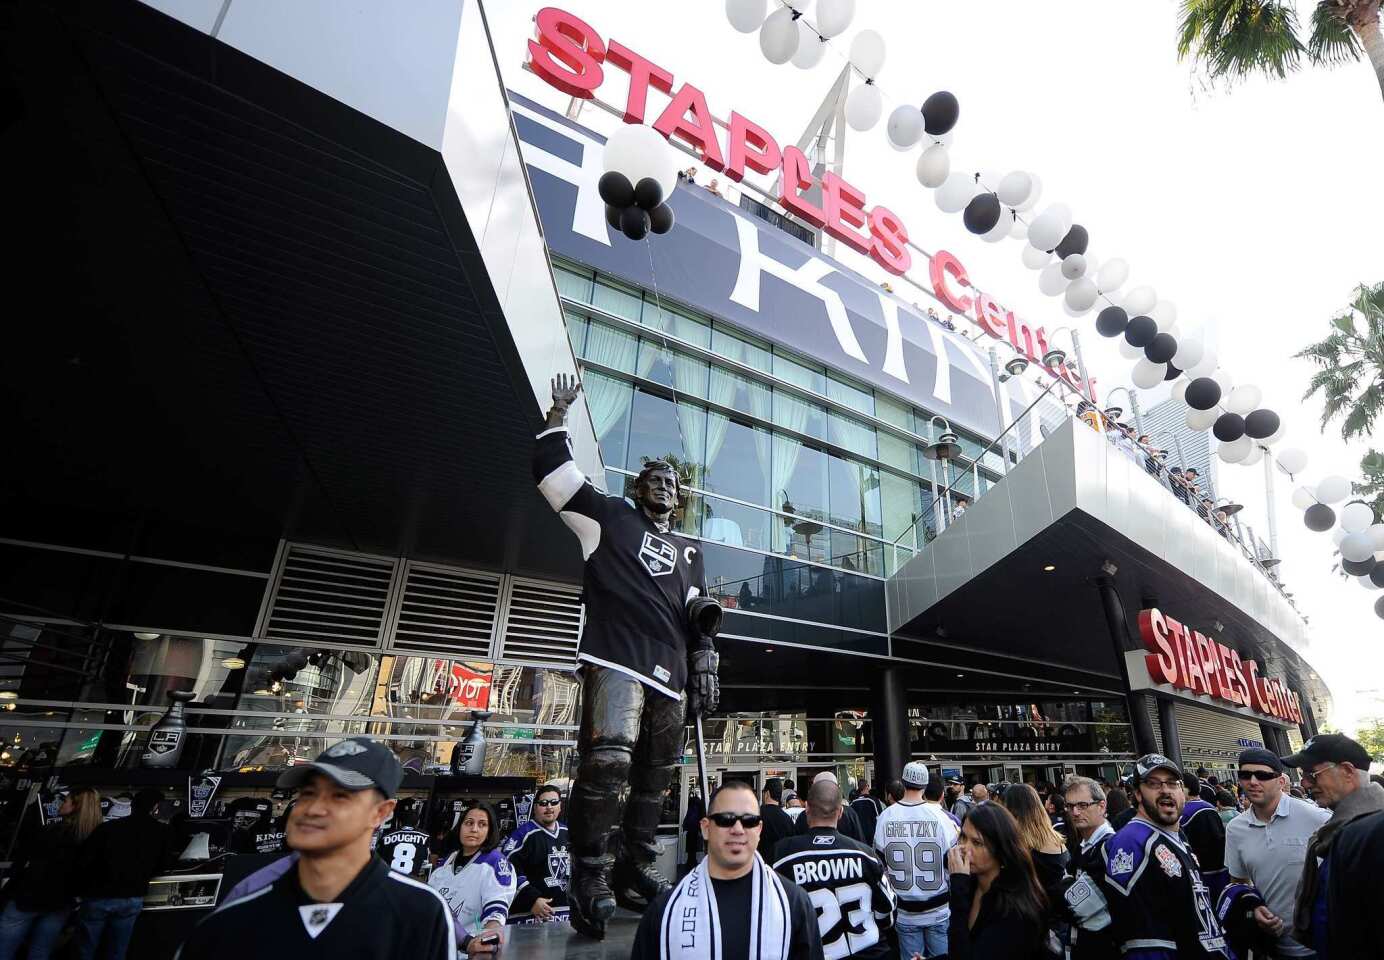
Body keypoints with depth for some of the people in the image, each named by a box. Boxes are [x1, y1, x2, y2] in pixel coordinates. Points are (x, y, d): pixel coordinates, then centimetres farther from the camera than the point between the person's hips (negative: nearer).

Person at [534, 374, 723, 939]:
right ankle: (589, 879, -7)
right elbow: (552, 470, 8)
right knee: (607, 760, -21)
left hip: (671, 674, 6)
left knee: (653, 777, 9)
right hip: (617, 659, -5)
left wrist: (704, 660, 13)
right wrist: (558, 415, 7)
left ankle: (635, 871, 23)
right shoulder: (609, 517, 13)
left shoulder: (690, 549, 26)